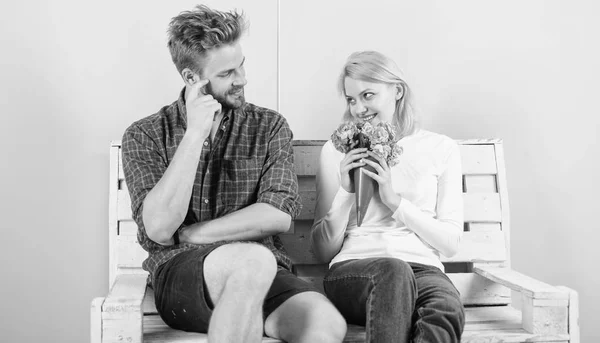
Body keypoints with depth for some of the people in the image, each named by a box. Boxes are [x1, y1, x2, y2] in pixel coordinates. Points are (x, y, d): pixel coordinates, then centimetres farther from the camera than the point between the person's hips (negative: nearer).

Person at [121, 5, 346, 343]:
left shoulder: (269, 126, 10)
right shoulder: (145, 135, 6)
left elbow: (279, 215, -3)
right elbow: (159, 228, -9)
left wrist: (189, 235, -6)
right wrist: (195, 133, -10)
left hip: (261, 276, 2)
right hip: (178, 274, -2)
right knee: (253, 259, -36)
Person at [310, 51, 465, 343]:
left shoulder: (441, 149, 14)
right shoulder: (336, 150, 15)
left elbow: (451, 244, 7)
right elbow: (324, 252, 12)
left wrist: (396, 201, -5)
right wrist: (345, 192, -4)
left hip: (423, 269, 0)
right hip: (352, 270, 0)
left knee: (447, 309, -38)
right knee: (394, 270, -38)